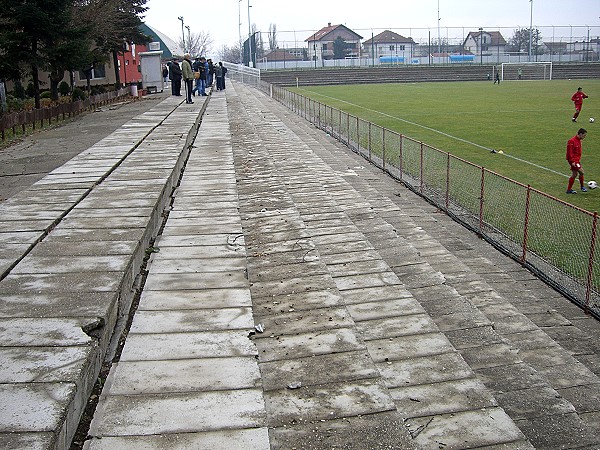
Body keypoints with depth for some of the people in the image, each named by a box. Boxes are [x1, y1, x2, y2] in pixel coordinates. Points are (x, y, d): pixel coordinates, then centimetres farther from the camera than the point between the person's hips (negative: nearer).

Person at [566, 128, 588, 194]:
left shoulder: (579, 140, 12)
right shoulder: (572, 141, -17)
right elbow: (569, 152, -20)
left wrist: (579, 159, 18)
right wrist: (572, 161, -23)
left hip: (577, 160, 10)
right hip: (573, 160, -10)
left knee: (574, 175, 9)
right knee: (581, 172, -12)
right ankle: (582, 187, 2)